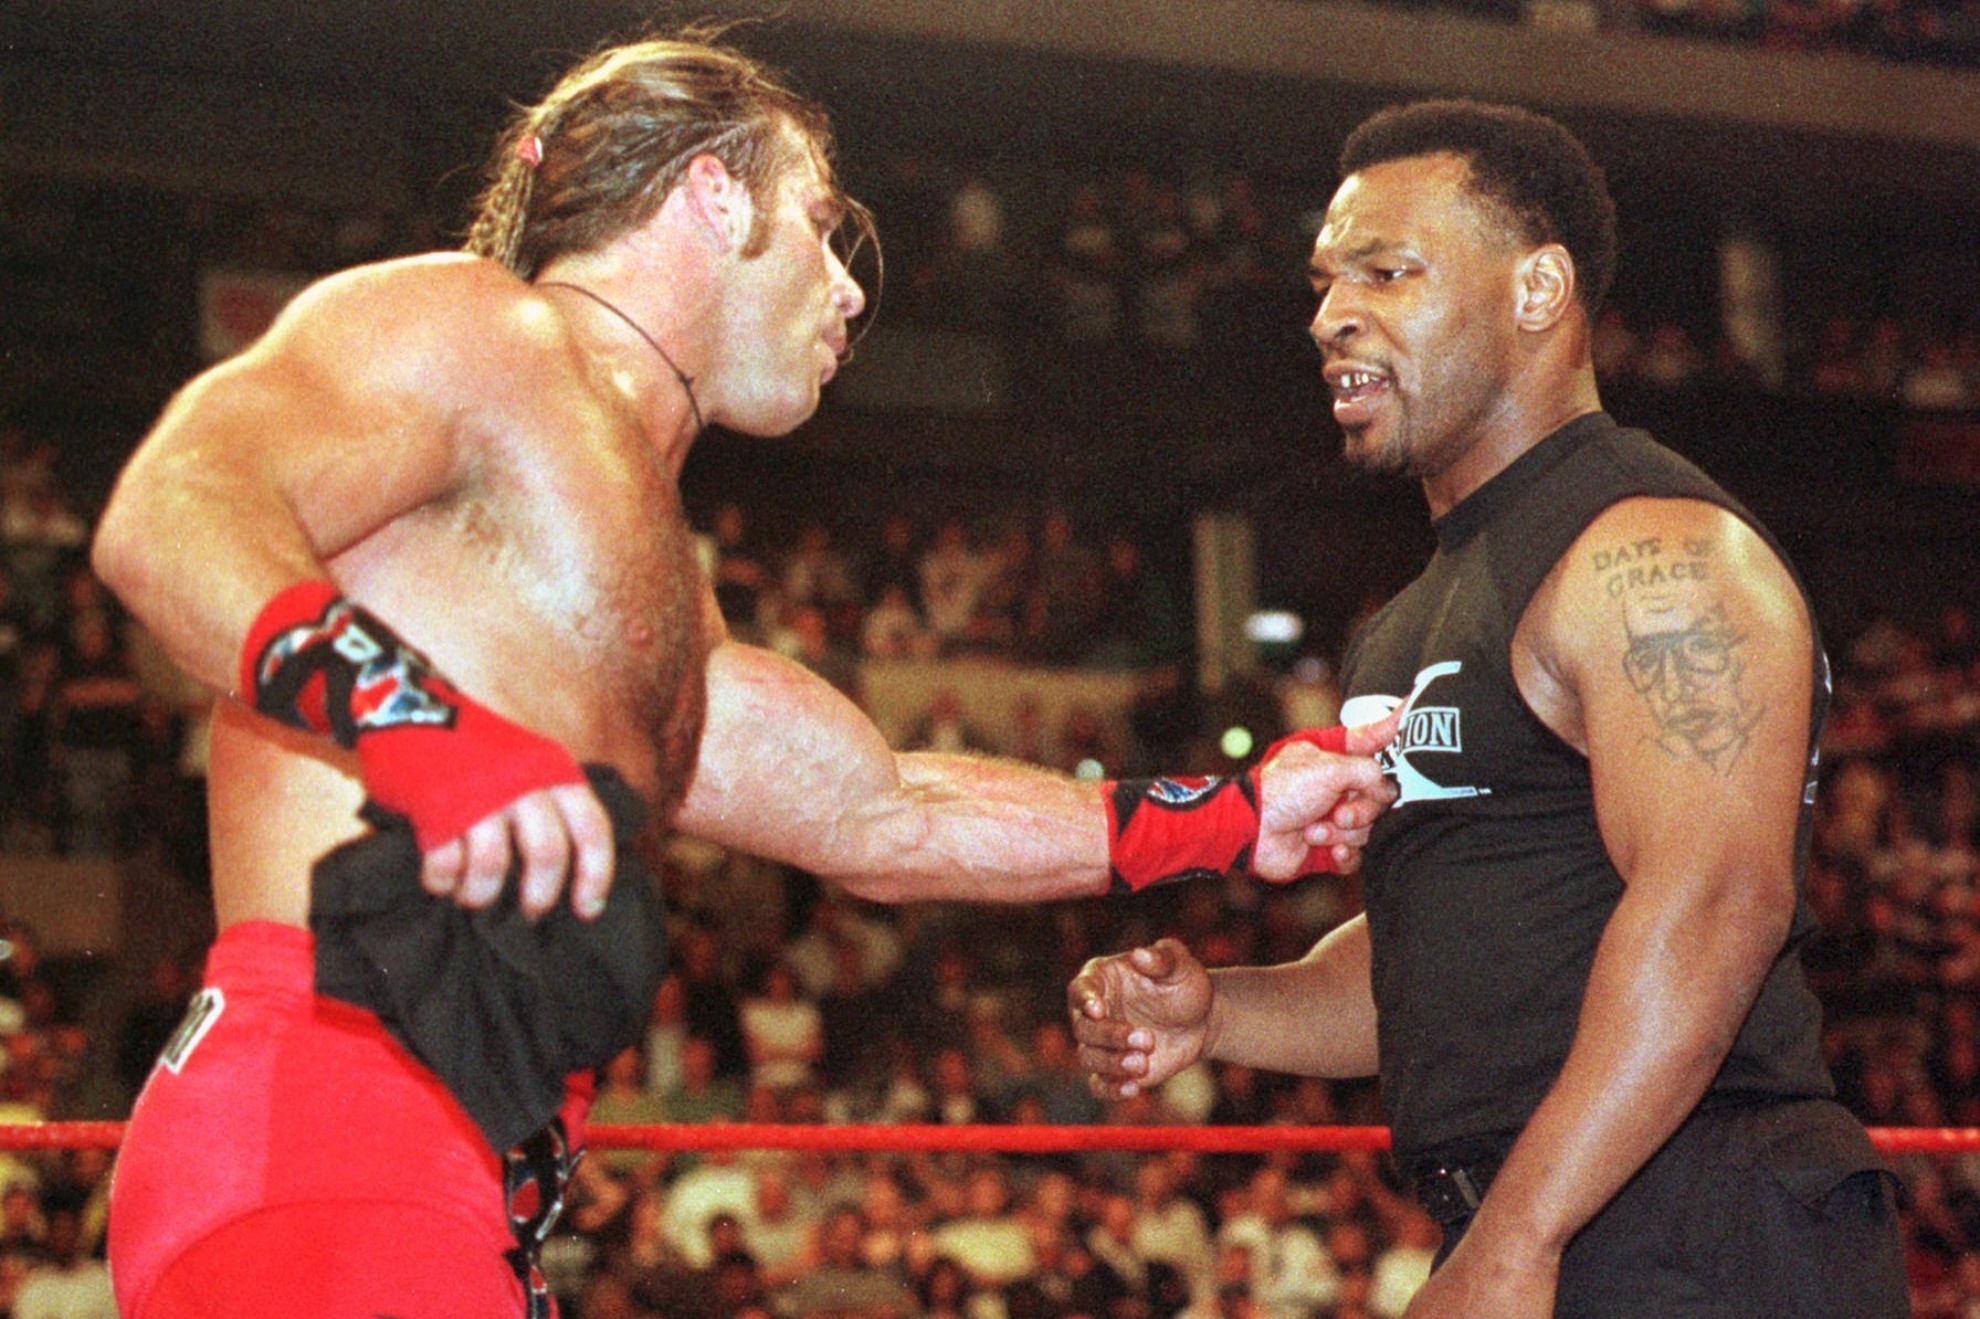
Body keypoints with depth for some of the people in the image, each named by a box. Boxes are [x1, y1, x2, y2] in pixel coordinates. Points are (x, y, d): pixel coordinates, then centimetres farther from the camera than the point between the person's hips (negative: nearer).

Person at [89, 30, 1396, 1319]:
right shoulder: (470, 329, 1)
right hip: (321, 1122, -10)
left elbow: (883, 818, 36)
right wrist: (407, 721, -34)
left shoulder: (655, 577, 29)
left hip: (467, 1194, 10)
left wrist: (1236, 817, 35)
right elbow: (170, 511, -16)